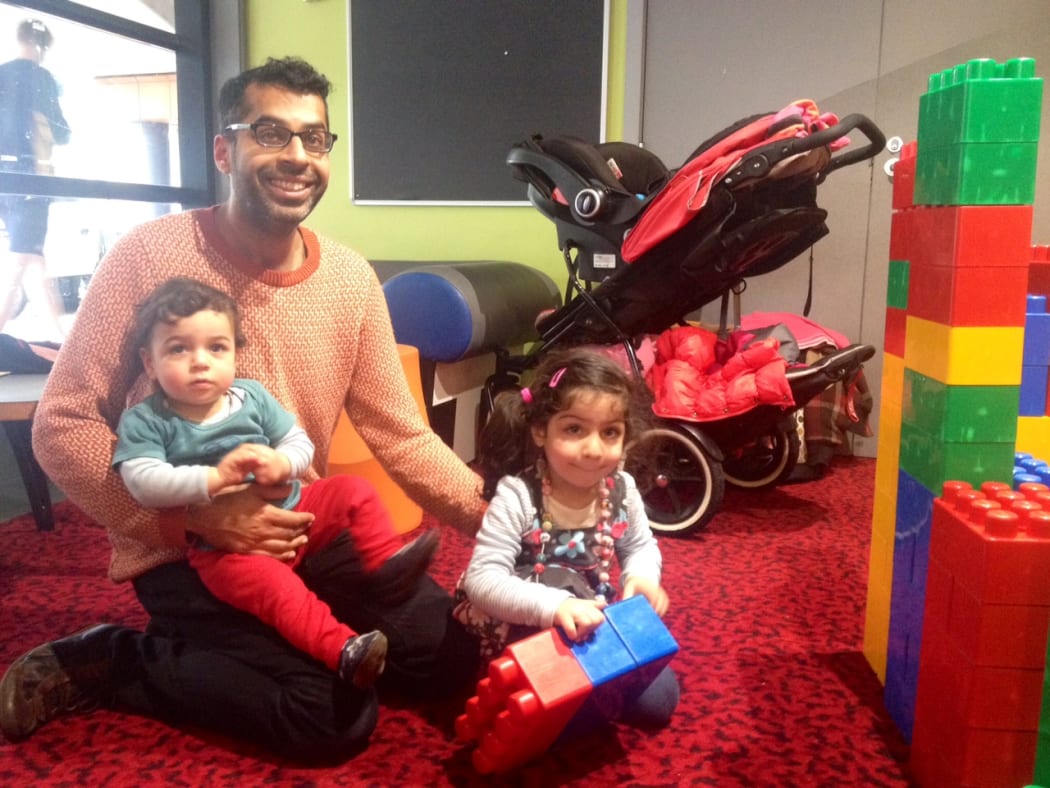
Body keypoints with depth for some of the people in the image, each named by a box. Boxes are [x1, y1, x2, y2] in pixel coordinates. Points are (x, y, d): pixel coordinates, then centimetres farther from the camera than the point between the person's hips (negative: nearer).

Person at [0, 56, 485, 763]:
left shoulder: (352, 278, -1)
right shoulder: (151, 255, -15)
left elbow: (401, 436, 1)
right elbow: (61, 424, -13)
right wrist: (197, 516, -22)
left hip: (309, 534, 6)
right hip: (181, 548, -5)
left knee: (458, 656, -1)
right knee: (334, 719, -18)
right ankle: (100, 663, 1)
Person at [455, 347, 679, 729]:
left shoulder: (620, 489, -11)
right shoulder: (517, 496, -26)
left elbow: (641, 546, 7)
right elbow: (481, 580, -31)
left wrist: (642, 577, -17)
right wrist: (555, 606, -45)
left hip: (594, 624, 4)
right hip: (523, 630, -4)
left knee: (657, 699, -8)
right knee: (556, 580, -34)